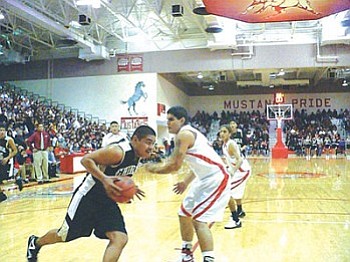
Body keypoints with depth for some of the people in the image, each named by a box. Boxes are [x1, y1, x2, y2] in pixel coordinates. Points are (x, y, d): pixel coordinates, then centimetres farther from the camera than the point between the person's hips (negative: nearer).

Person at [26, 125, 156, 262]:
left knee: (120, 239, -11)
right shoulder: (118, 151, -26)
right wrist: (104, 179, -36)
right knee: (63, 235, 12)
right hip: (89, 197, -7)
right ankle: (35, 242, 44)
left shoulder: (136, 155, 1)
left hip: (107, 200, 7)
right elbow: (86, 160, -26)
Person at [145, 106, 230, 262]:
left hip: (216, 179, -11)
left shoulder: (184, 134, -17)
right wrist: (186, 182, 21)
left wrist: (153, 169, -6)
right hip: (205, 179, 11)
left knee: (199, 220, -16)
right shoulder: (189, 133, 14)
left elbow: (174, 165, -21)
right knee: (184, 214, 17)